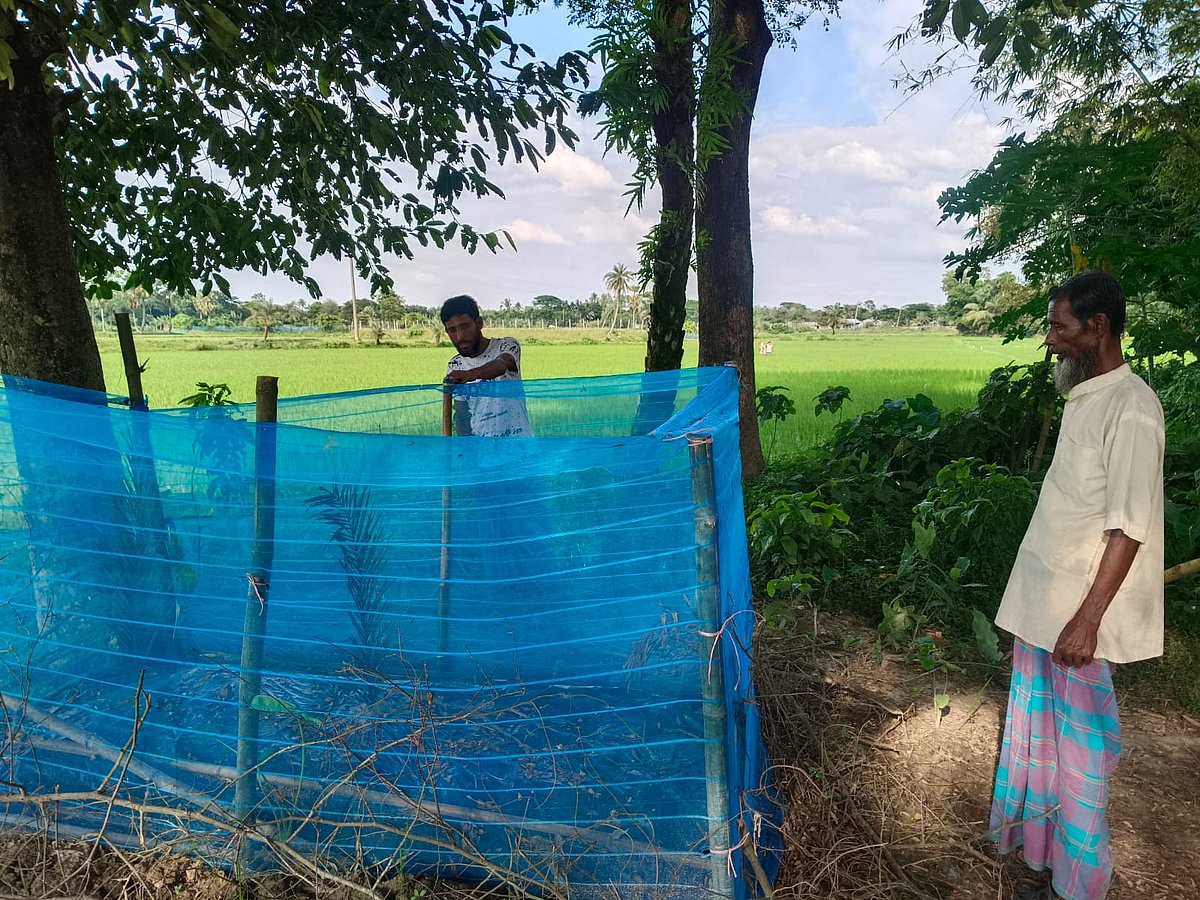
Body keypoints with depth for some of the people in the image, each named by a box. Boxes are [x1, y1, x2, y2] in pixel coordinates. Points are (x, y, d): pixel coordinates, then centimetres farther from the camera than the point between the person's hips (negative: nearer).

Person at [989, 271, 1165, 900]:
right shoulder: (1084, 397, 9)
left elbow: (1129, 525, -21)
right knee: (1041, 731, 20)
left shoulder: (1129, 406, -18)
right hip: (1043, 604, 9)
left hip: (1078, 615, -9)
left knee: (1077, 748, 5)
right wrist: (1039, 609, 19)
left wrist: (1087, 620, -23)